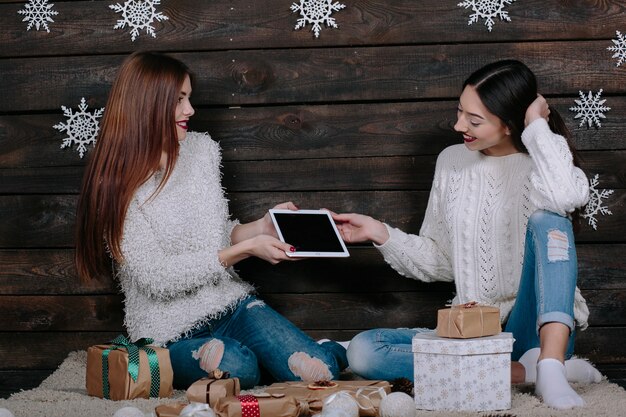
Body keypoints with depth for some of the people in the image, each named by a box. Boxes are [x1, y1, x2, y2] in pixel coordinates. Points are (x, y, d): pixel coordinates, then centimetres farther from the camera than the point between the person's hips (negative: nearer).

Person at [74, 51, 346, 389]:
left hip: (230, 303, 5)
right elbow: (157, 279, -18)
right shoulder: (117, 187, -13)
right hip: (170, 331, -5)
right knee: (237, 366, -37)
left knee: (319, 371, -20)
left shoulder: (202, 150, 5)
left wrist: (260, 228, -5)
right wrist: (245, 249, -19)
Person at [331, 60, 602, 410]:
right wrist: (380, 234, 2)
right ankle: (524, 371, -24)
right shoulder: (452, 162, 10)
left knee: (546, 219, -27)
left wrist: (537, 126, -16)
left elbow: (566, 196, -31)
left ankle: (550, 363, -38)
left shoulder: (537, 165, -3)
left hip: (537, 328, -4)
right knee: (363, 351, -19)